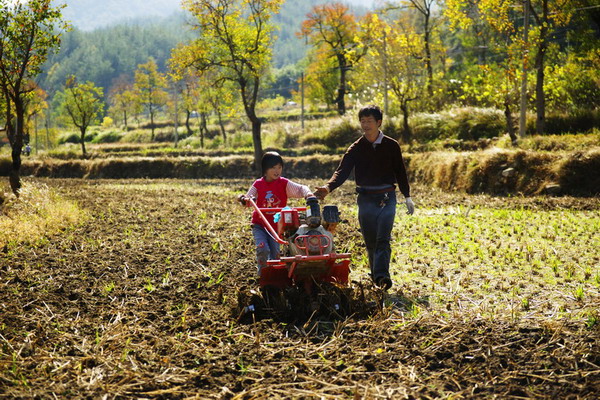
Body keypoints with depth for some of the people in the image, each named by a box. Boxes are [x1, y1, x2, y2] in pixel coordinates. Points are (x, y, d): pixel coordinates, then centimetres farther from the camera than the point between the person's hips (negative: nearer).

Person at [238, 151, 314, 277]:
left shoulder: (284, 183, -4)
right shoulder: (258, 184, -1)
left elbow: (300, 188, -15)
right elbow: (249, 198, -6)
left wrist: (308, 194, -38)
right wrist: (243, 199, -30)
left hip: (276, 225, 1)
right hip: (259, 225, -1)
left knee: (275, 254, 4)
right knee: (263, 249, -21)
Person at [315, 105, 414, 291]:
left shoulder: (391, 146, 3)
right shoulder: (356, 148, 1)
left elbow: (400, 171, 11)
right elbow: (342, 171, -11)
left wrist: (407, 196, 11)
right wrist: (328, 187, -29)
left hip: (387, 198, -1)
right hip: (366, 200, 1)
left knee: (383, 239, -14)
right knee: (370, 241, 5)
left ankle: (382, 275, -25)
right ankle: (376, 277, 18)